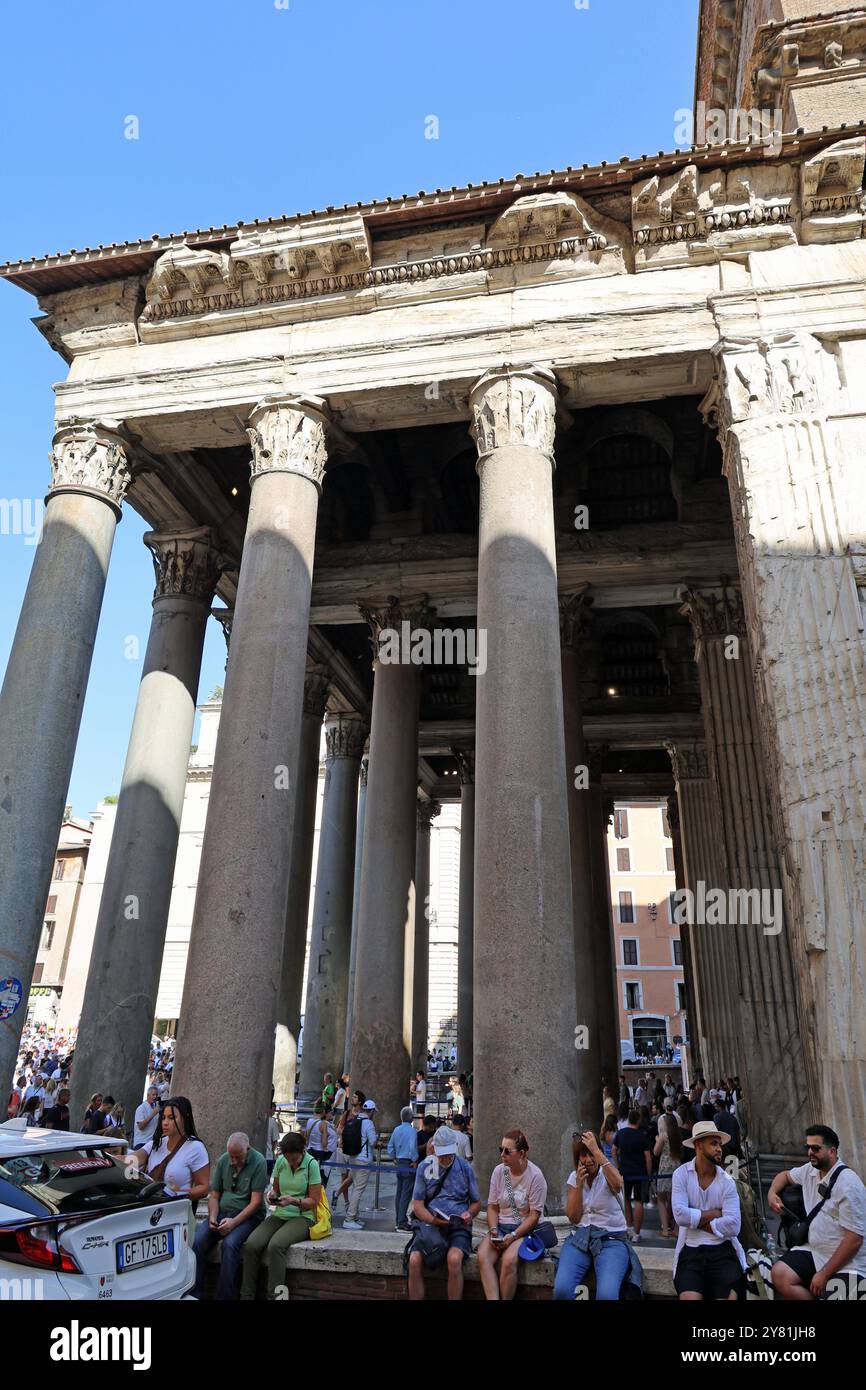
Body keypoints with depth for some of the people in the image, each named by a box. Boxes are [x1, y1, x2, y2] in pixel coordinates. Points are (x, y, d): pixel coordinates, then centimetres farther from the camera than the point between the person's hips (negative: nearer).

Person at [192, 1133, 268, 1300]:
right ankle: (195, 1294, -9)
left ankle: (223, 1297, -19)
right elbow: (214, 1195, 9)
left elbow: (256, 1202, -14)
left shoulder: (258, 1162, -13)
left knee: (229, 1244, -31)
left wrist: (234, 1222, -23)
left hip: (247, 1215, -5)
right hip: (222, 1212, 5)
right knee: (198, 1241, -21)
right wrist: (212, 1217, -9)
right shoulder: (222, 1160, 3)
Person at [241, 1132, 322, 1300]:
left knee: (275, 1245, -33)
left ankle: (273, 1296, -22)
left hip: (302, 1217, -5)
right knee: (251, 1245, -22)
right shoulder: (280, 1161, 2)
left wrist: (293, 1201, -23)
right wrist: (273, 1194, -7)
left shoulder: (311, 1165, -11)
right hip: (279, 1215, 5)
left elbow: (314, 1201, -8)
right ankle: (246, 1296, -10)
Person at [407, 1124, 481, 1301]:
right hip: (430, 1225, 1)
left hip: (458, 1226, -1)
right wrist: (432, 1220, -14)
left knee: (454, 1259, -32)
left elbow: (476, 1202, 14)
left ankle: (455, 1299, -16)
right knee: (415, 1261, -27)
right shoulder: (425, 1167, 7)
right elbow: (417, 1204, 5)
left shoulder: (465, 1168, 6)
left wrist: (470, 1214, -9)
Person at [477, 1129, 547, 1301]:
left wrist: (513, 1236, -18)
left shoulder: (535, 1176, -11)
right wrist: (493, 1231, -9)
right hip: (500, 1226, 4)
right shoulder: (499, 1171, 3)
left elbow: (534, 1215, -10)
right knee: (483, 1256, -25)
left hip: (525, 1229, -4)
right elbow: (492, 1207, 8)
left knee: (508, 1259, -31)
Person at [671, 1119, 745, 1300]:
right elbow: (680, 1215, -15)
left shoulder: (727, 1181, 1)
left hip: (722, 1250, 2)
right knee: (689, 1297, -24)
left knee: (727, 1295, -22)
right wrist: (715, 1213, -7)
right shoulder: (682, 1174, -3)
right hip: (691, 1250, -1)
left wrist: (696, 1220, -7)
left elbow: (733, 1226, -9)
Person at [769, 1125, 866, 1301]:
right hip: (814, 1251, 7)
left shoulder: (848, 1185, -19)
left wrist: (824, 1274, -18)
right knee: (779, 1274, -13)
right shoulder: (810, 1170, 5)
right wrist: (772, 1193, 5)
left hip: (845, 1265, -7)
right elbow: (785, 1175, 27)